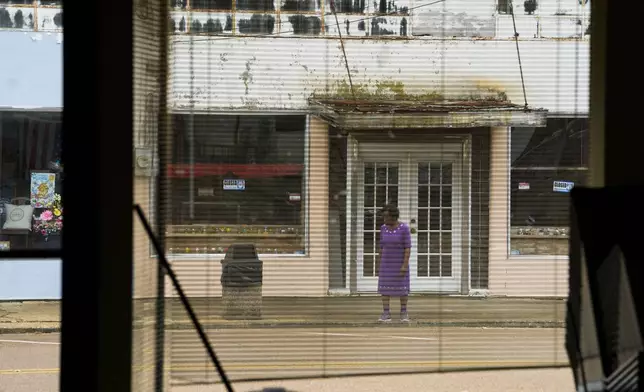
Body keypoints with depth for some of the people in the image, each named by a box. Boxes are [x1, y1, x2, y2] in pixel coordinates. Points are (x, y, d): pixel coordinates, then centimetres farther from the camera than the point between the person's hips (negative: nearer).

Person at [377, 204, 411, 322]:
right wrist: (380, 265, 7)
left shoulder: (404, 228, -12)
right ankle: (386, 314, -1)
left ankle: (403, 313, 12)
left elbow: (408, 247, -14)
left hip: (401, 262, -4)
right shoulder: (384, 228, 2)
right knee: (385, 287, -3)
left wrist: (405, 265, -19)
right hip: (387, 262, 4)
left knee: (402, 287, 0)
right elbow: (382, 247, 8)